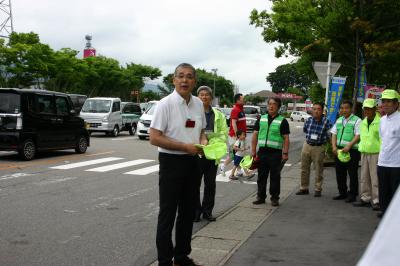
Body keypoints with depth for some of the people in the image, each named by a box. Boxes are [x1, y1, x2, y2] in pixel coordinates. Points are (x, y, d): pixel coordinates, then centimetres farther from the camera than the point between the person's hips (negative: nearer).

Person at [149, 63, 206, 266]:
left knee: (188, 212, 15)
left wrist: (203, 141, -3)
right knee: (167, 214, 0)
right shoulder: (165, 104, -12)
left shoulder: (198, 104, 7)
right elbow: (154, 138, -17)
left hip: (192, 162, 7)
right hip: (171, 162, -6)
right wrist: (185, 147, -20)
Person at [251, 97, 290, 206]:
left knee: (275, 177, 3)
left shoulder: (282, 121, 1)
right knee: (261, 176, 8)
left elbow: (286, 138, -2)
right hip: (262, 151, 3)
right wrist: (253, 151, 6)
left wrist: (285, 153, -9)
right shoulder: (261, 119, 11)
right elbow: (255, 135, 12)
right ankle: (261, 197, 18)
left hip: (276, 153, -3)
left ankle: (274, 198, 13)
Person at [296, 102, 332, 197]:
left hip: (319, 148, -4)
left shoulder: (326, 122, -12)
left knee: (318, 170, 3)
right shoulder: (308, 120, -1)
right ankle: (304, 188, 22)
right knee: (304, 168, 10)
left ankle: (318, 189, 15)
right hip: (307, 145, 4)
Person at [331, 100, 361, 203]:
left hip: (352, 150, -6)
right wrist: (334, 146, -1)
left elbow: (358, 135, -13)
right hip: (339, 150, 7)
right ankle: (342, 193, 24)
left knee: (352, 173, -2)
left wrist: (348, 146, -22)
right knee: (340, 173, 12)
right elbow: (334, 134, 14)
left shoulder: (357, 120, -4)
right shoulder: (339, 120, 16)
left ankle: (352, 194, 7)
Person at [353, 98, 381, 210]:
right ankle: (365, 198, 22)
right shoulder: (363, 122, 15)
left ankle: (376, 201, 4)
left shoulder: (380, 121, -10)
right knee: (364, 178, 12)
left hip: (376, 154, -7)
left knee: (375, 178, -3)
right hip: (364, 153, 7)